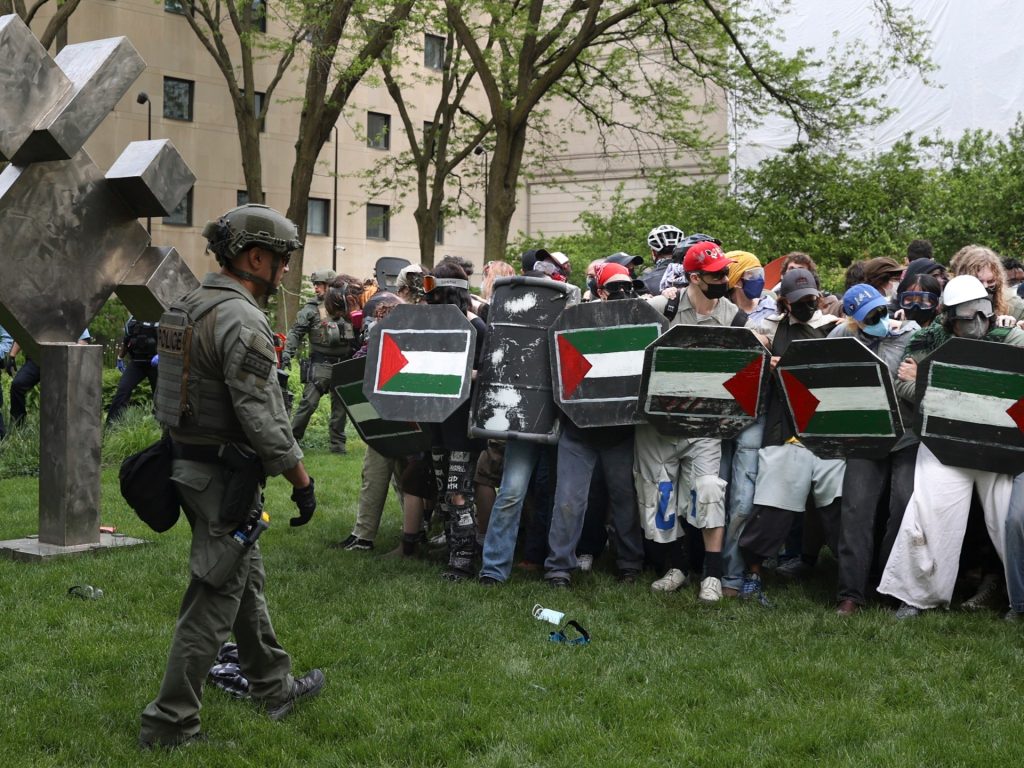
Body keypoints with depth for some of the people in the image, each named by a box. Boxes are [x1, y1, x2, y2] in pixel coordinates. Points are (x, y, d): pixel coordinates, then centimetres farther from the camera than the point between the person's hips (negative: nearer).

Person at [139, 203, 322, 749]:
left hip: (191, 462, 10)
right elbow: (263, 418, -23)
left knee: (247, 583, 21)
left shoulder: (185, 308, 10)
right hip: (227, 478, -10)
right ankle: (170, 724, 4)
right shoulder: (242, 321, -21)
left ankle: (273, 688, 35)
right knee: (213, 601, -2)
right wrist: (301, 479, -14)